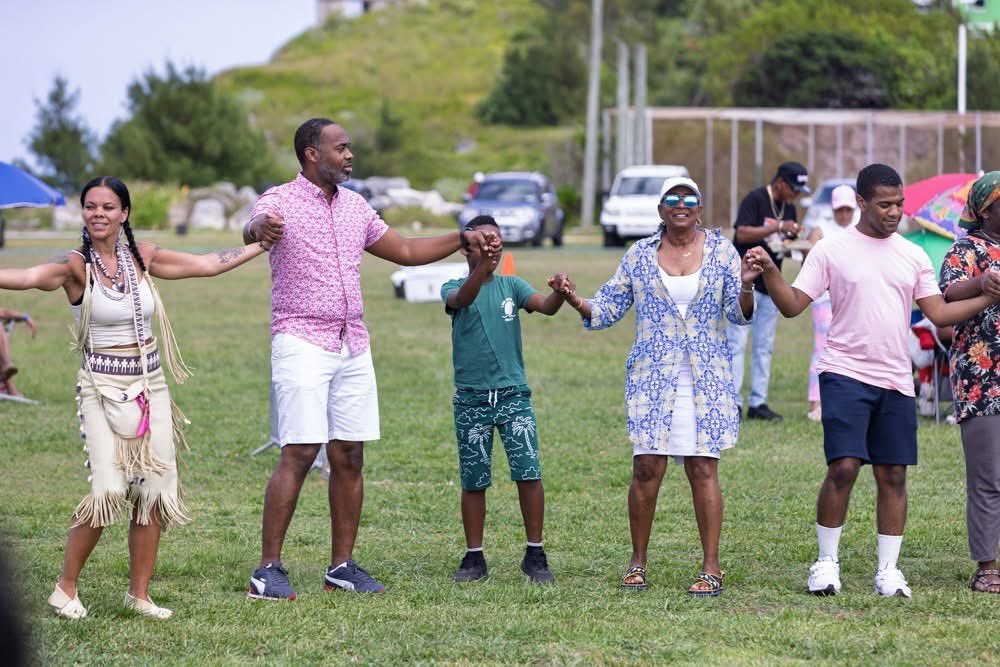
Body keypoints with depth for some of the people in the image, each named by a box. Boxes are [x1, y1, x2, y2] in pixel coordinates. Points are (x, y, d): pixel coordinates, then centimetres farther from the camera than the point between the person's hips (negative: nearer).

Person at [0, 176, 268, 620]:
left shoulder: (142, 257, 5)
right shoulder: (76, 266, -9)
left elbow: (207, 264, 13)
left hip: (150, 387, 5)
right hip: (102, 388, -5)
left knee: (153, 492, 2)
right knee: (108, 490, -16)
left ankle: (139, 594, 14)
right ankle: (66, 589, -1)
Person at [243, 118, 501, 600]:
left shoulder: (355, 207, 14)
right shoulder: (280, 201, -7)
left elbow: (404, 251, 25)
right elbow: (251, 230, -30)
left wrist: (464, 240, 19)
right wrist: (260, 230, -54)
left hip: (353, 346, 7)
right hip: (301, 343, -7)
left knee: (349, 456, 5)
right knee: (299, 454, -13)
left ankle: (342, 567, 11)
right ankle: (267, 570, -9)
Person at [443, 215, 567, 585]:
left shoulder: (511, 286, 8)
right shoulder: (453, 288, 3)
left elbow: (546, 306, -9)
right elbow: (461, 299, -22)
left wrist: (560, 291, -33)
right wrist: (482, 266, -42)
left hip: (513, 394, 1)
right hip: (471, 398, -1)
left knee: (529, 474, -8)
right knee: (473, 481, 5)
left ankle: (535, 555, 1)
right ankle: (474, 557, 16)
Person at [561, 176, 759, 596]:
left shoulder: (721, 251, 4)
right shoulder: (639, 255, 7)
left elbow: (739, 315, 0)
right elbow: (609, 307, 9)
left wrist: (745, 289, -21)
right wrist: (577, 303, -10)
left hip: (706, 380, -1)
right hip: (652, 378, 1)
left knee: (703, 469, -3)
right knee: (647, 468, -4)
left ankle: (711, 568, 2)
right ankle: (638, 562, 9)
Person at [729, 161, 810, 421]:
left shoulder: (789, 207, 13)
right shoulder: (754, 200, -10)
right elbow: (742, 234, -21)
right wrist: (778, 227, -25)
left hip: (771, 284, 8)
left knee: (764, 346, 7)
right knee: (738, 342, -8)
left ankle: (758, 403, 10)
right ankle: (732, 403, -8)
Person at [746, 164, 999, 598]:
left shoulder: (913, 256, 11)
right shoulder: (831, 250, 1)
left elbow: (940, 313, 10)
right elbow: (793, 305, -2)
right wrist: (769, 272, -19)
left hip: (897, 382, 4)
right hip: (845, 375, -4)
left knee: (893, 475, 3)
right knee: (843, 468, -13)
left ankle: (888, 570, 11)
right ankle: (826, 563, 1)